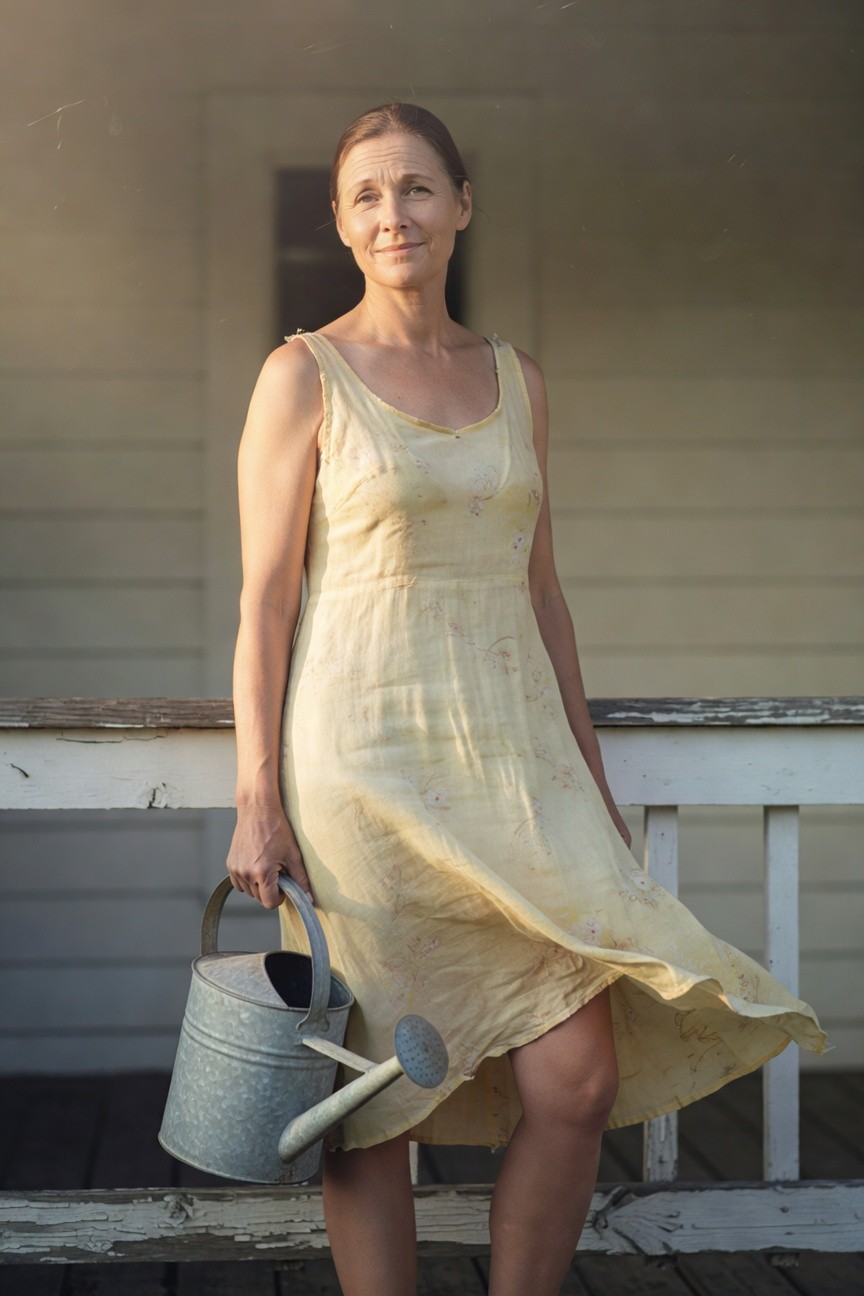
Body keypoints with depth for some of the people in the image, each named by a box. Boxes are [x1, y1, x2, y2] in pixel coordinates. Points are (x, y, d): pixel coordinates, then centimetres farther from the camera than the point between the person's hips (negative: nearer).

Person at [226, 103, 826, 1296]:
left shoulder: (517, 382, 12)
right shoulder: (304, 376, -1)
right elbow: (265, 599, -4)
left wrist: (591, 780, 14)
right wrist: (258, 800, -10)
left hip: (514, 755, 4)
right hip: (366, 755, -4)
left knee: (580, 1080, -4)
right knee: (376, 1097, 2)